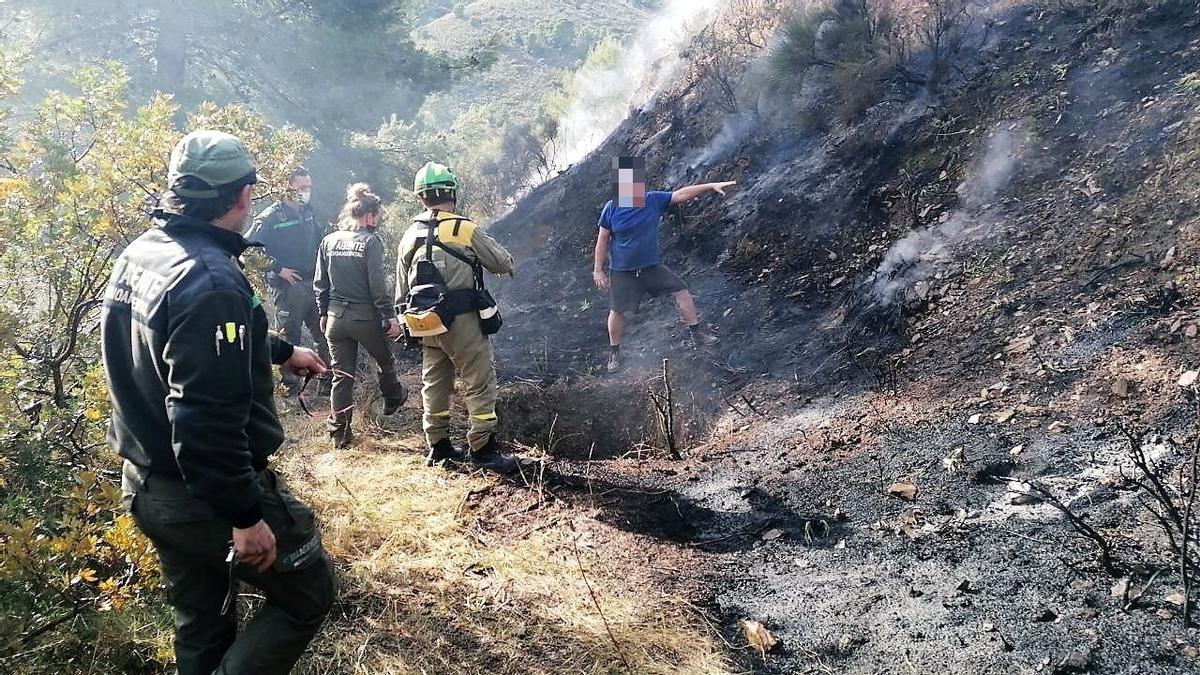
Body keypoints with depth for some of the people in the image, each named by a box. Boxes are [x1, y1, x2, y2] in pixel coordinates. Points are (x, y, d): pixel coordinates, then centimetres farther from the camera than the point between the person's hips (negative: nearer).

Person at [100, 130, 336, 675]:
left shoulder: (139, 255, 3)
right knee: (307, 595, 10)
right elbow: (208, 421, -31)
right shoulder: (210, 282, -28)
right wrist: (245, 517, -24)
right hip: (207, 495, -9)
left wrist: (283, 352, 32)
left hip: (147, 485, 9)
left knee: (202, 629, 22)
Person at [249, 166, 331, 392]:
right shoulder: (272, 216, -13)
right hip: (287, 286, -7)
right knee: (288, 336, 3)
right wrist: (278, 269, -18)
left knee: (324, 332, 14)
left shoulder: (308, 211, 9)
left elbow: (319, 236, 26)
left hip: (312, 282, 7)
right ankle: (288, 384, 14)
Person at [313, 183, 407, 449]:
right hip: (365, 316, -4)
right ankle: (393, 400, 45)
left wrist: (324, 313, 17)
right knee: (385, 361, 22)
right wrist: (390, 316, -10)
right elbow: (378, 285, -16)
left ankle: (340, 432, 12)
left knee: (341, 375, 10)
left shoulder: (328, 241, 3)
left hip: (336, 316, 5)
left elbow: (320, 283, 7)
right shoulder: (370, 242, -13)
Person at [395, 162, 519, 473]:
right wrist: (506, 261, 19)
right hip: (462, 321, -6)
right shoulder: (466, 229, -11)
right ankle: (483, 449, 2)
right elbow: (502, 263, -4)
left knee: (434, 383, 17)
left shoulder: (409, 237, 7)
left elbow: (402, 290, 12)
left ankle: (438, 446, 25)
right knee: (480, 383, 2)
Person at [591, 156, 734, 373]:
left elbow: (682, 194, -10)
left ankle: (698, 334, 14)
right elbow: (602, 241, -9)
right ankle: (614, 353, 25)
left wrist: (712, 186, -17)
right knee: (617, 312, 5)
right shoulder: (611, 209, -15)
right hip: (622, 271, -3)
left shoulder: (654, 201, -8)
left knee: (681, 291, -1)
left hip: (652, 266, 3)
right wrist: (598, 270, -8)